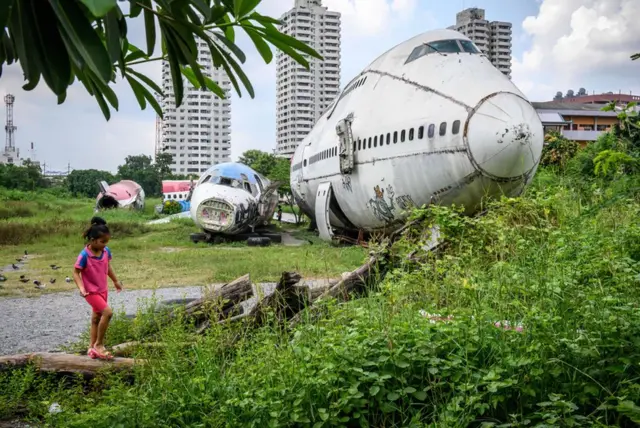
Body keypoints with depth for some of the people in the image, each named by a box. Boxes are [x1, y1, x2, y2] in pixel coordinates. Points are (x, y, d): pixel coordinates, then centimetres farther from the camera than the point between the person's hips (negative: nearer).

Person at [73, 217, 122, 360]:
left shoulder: (106, 251, -5)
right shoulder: (84, 255, -23)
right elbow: (76, 273, -16)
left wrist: (116, 281, 22)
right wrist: (82, 288, -28)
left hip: (103, 290, 7)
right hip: (91, 291, -7)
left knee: (96, 318, 16)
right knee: (107, 312, -20)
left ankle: (92, 347, 30)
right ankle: (99, 344, -5)